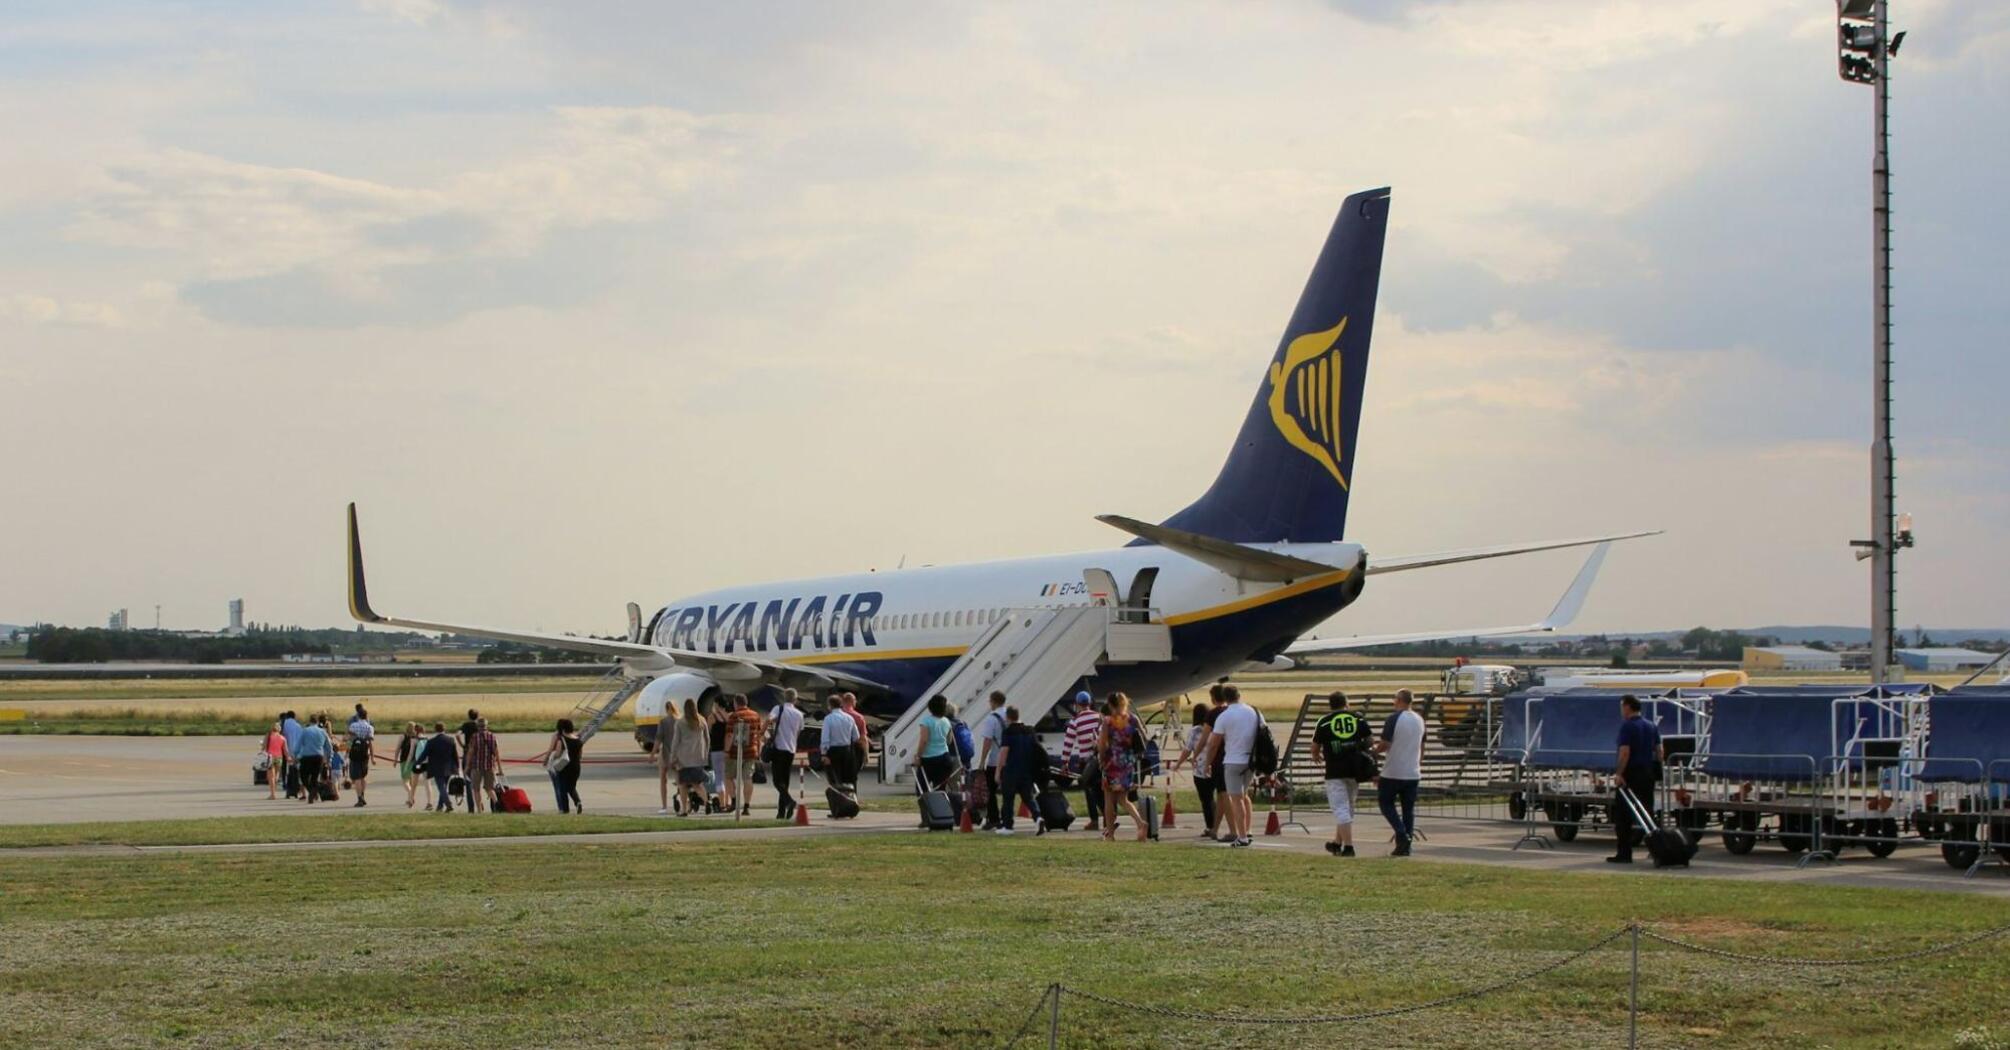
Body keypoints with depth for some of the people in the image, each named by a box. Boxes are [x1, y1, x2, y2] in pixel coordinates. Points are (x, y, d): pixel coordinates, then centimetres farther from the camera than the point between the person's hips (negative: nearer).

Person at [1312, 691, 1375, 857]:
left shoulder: (1324, 722, -2)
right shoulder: (1358, 719, 5)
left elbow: (1315, 747, 4)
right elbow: (1371, 741, 6)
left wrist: (1318, 755, 27)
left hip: (1335, 772, -4)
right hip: (1354, 770, 4)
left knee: (1341, 809, -4)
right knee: (1348, 807, 18)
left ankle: (1348, 847, -12)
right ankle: (1337, 843, 29)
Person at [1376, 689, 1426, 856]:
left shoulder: (1394, 718, -12)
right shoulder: (1419, 720, 9)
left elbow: (1385, 745, -14)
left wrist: (1375, 748, 7)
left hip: (1393, 772, -6)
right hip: (1413, 773, 6)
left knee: (1386, 802, 7)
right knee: (1409, 808, 8)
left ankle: (1401, 833, -11)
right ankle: (1406, 846, 6)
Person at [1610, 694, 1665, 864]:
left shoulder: (1627, 727, -12)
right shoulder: (1651, 726, 11)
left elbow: (1625, 752, -20)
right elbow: (1659, 752, 12)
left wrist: (1619, 774, -18)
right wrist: (1656, 770, 18)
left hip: (1631, 774, -7)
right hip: (1648, 774, 7)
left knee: (1622, 815, 0)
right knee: (1648, 813, 12)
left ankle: (1625, 853, -2)